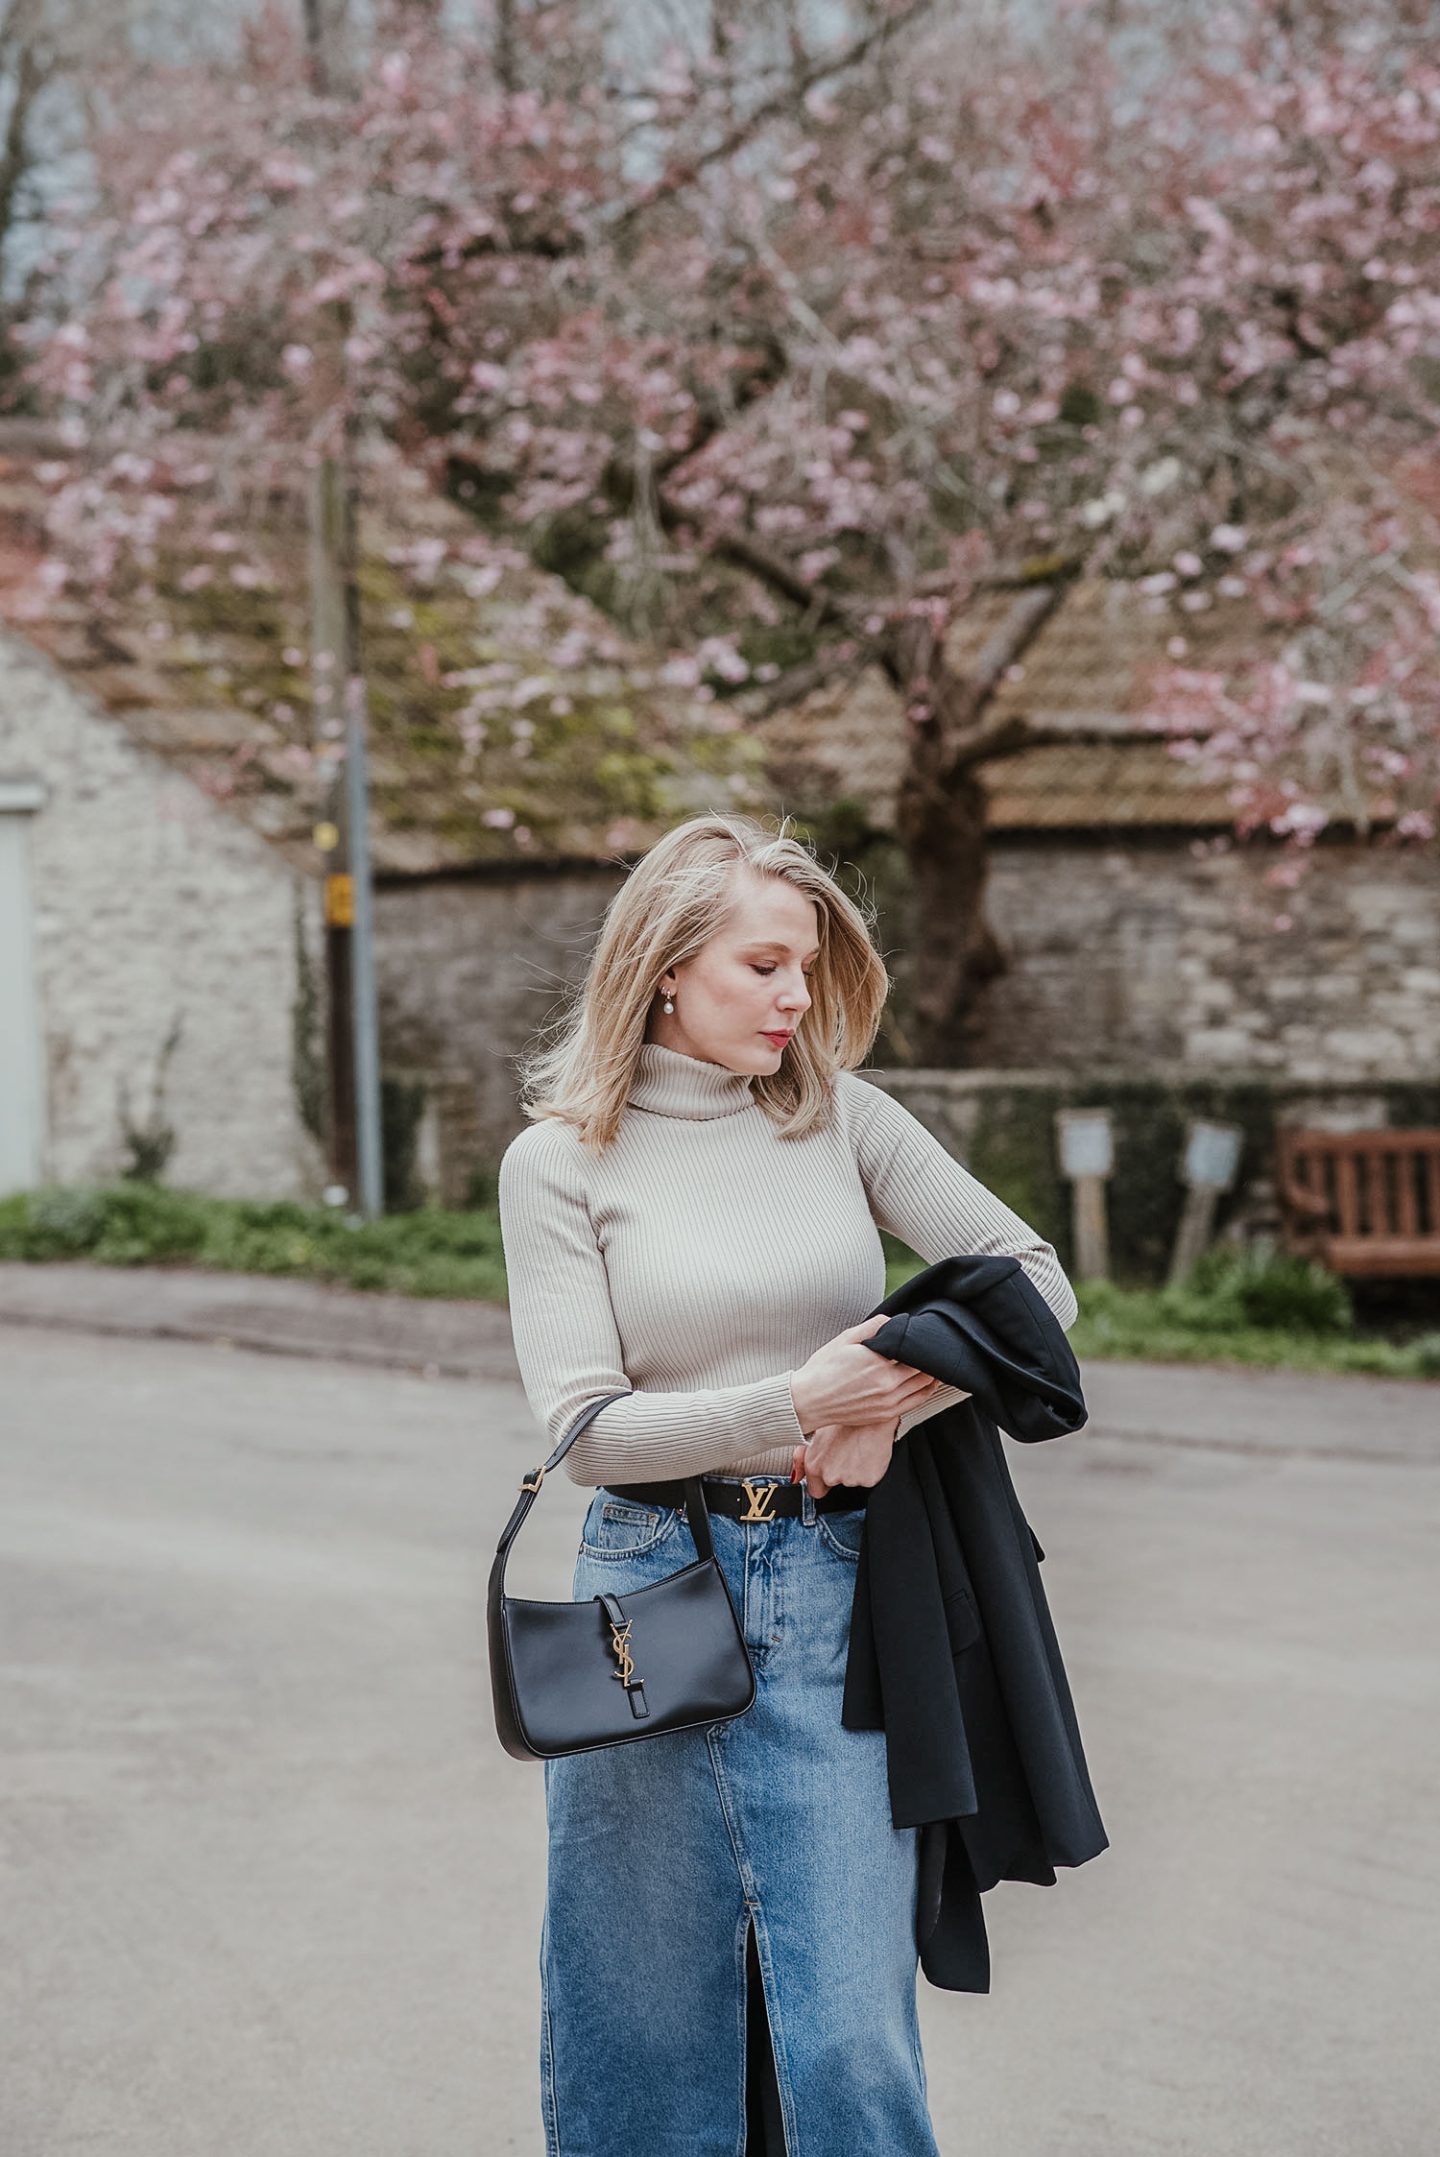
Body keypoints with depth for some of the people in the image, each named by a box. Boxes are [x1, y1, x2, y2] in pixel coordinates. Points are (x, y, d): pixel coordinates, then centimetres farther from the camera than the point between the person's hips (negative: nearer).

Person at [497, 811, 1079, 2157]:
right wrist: (799, 1403, -16)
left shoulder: (844, 1120, 6)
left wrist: (888, 1410, -10)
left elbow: (1035, 1280, 4)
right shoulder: (562, 1161, -1)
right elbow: (585, 1427, -7)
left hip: (837, 1592, 1)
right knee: (649, 2036, 7)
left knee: (851, 2040, -1)